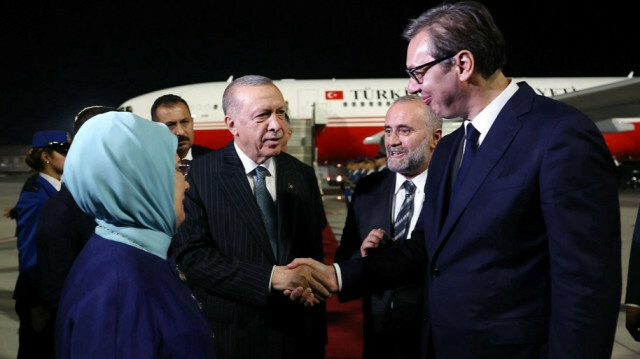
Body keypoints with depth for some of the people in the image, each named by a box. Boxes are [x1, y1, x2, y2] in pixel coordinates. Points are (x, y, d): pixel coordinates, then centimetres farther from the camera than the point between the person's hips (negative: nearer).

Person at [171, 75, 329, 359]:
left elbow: (313, 250, 8)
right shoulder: (197, 175, -9)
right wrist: (270, 278, -21)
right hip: (229, 334, -3)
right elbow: (190, 254, -15)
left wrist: (309, 286, -12)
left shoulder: (303, 176, 3)